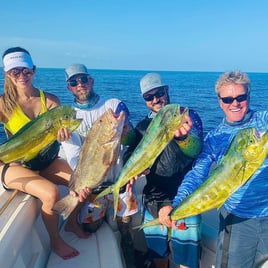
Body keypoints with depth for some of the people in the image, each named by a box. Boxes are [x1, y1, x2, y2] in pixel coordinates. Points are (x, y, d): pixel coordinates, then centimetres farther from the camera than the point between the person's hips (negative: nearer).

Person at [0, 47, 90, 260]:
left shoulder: (50, 100, -6)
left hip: (46, 161, 4)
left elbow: (62, 127, -17)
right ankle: (55, 241, 2)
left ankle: (72, 222, 18)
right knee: (51, 193, -27)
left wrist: (64, 132, -39)